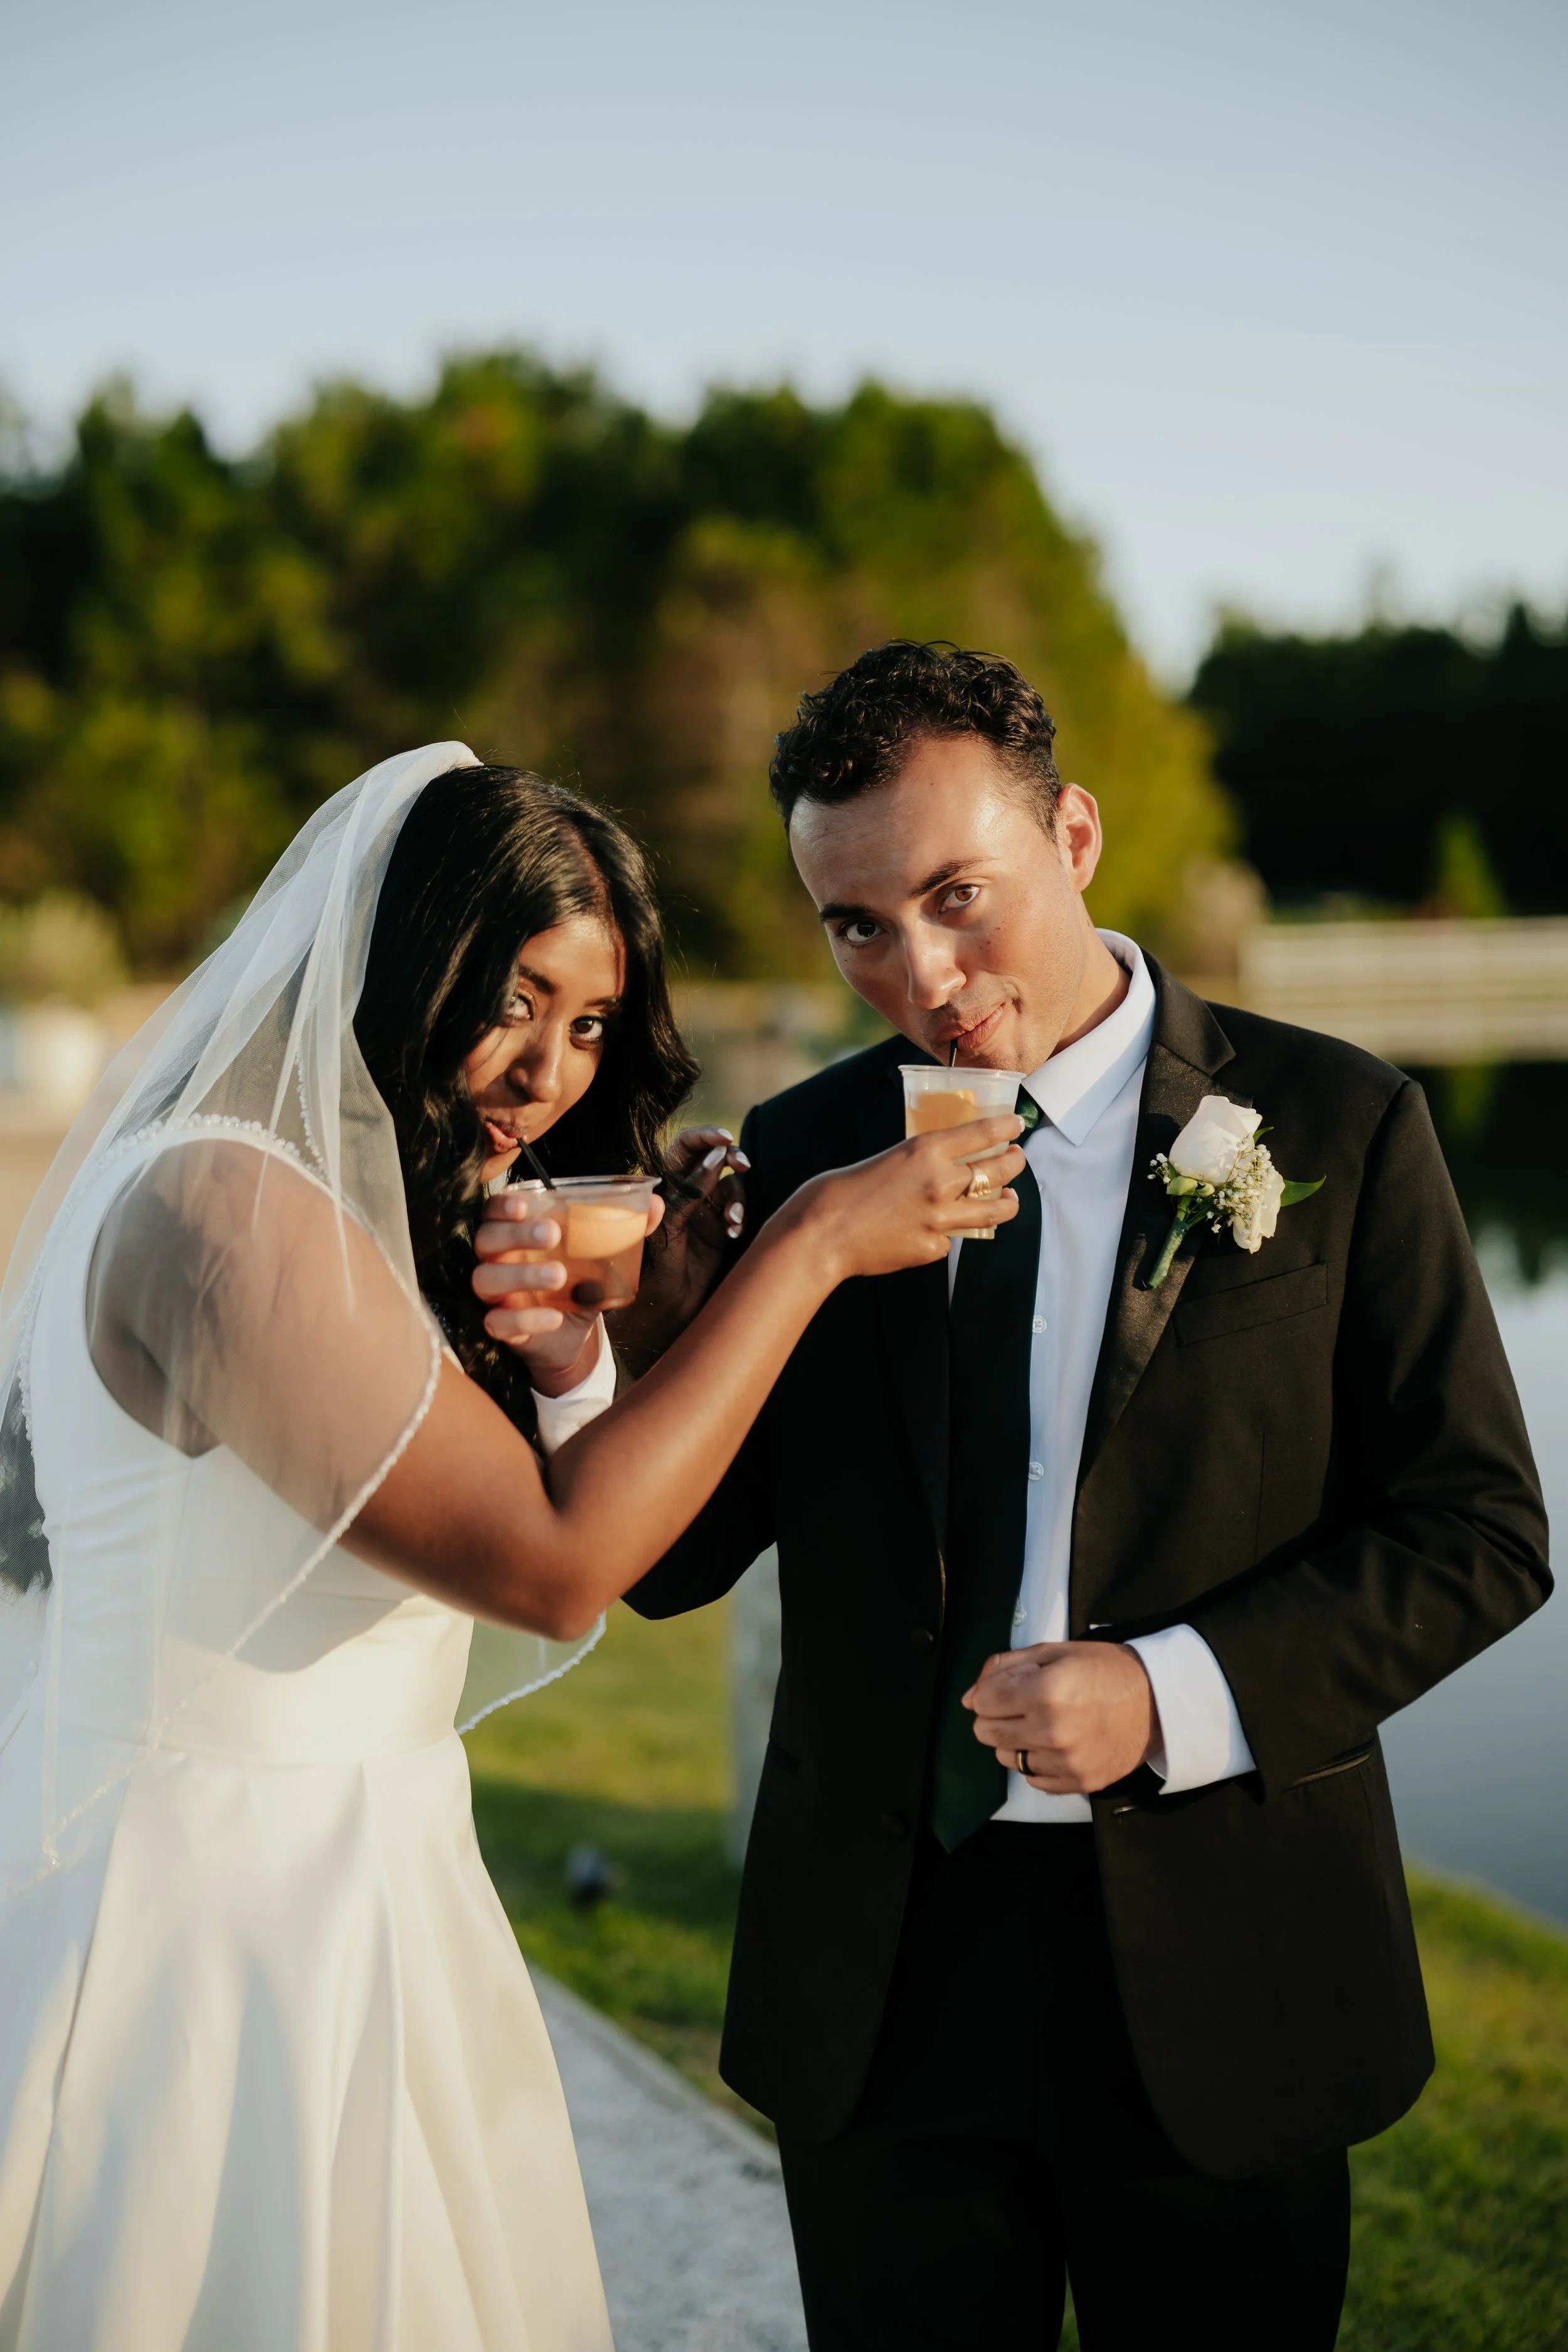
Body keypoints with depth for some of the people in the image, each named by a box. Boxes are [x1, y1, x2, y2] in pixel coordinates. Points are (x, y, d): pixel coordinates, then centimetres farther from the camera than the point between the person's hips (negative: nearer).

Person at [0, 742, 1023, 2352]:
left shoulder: (358, 1211, 12)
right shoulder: (220, 1204, -21)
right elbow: (553, 1563, -23)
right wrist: (809, 1247, -18)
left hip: (350, 1907, 10)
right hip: (223, 1912, -10)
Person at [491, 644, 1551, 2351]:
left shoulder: (1333, 1128, -5)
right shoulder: (798, 1159, 2)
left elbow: (1475, 1528, -6)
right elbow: (676, 1561, 1)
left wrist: (1177, 1696, -18)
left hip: (1211, 1969, -2)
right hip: (881, 1974, 2)